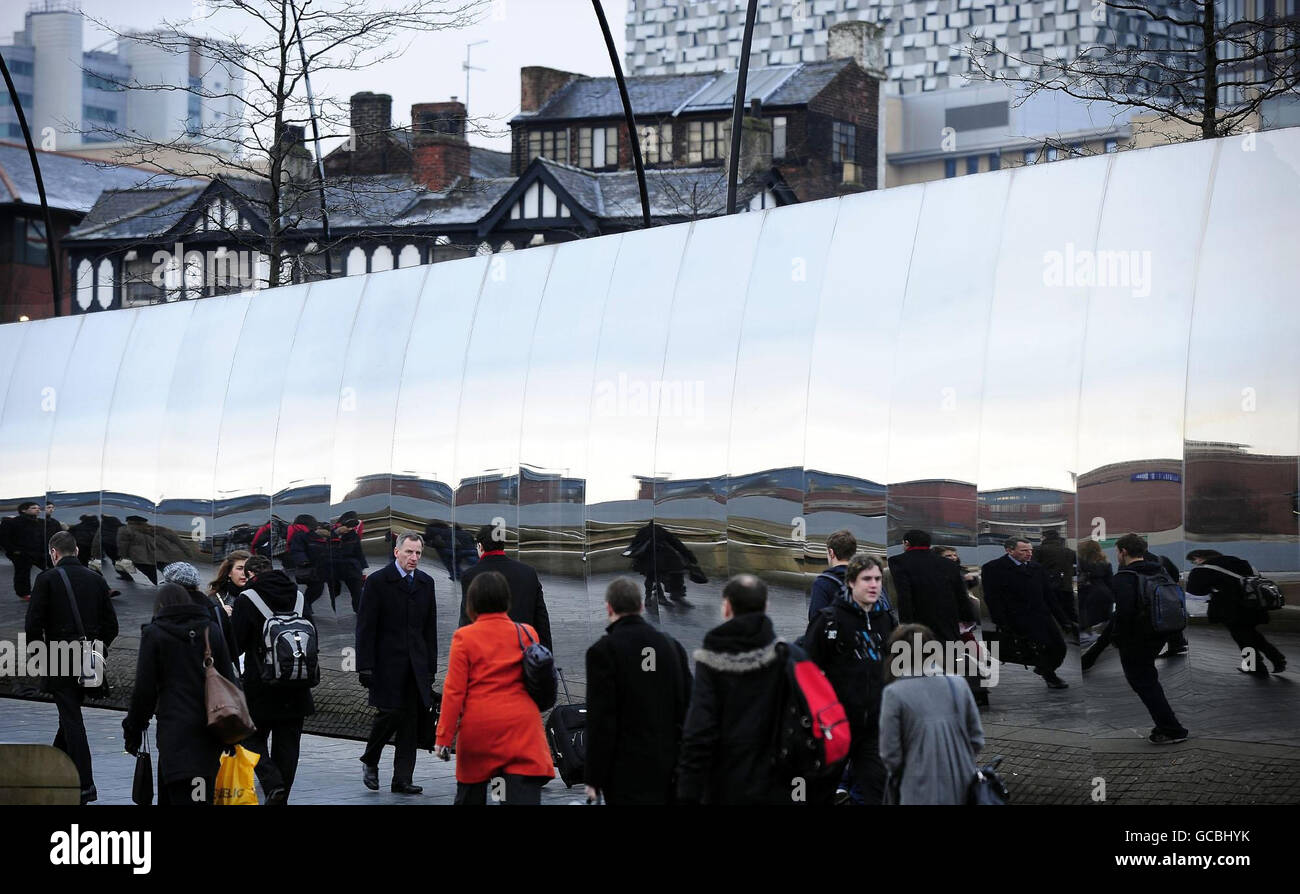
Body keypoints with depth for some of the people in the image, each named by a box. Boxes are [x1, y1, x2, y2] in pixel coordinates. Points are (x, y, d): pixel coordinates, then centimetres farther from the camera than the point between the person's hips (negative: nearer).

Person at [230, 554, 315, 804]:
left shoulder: (246, 599, -10)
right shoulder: (299, 598, 7)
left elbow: (235, 646, -9)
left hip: (260, 688, -5)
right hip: (295, 690, 5)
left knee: (253, 738, 7)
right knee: (287, 744, 11)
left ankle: (272, 783, -13)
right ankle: (281, 796, 14)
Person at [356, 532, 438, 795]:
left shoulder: (426, 583, 12)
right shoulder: (377, 582, -3)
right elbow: (365, 627, -6)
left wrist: (431, 665, 10)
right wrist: (365, 666, -11)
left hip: (416, 665, 5)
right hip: (387, 662, -5)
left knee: (412, 720, 2)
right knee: (391, 714, -10)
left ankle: (402, 779, 6)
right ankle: (369, 762, 15)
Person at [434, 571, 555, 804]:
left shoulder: (464, 637, -5)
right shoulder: (527, 634, 3)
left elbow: (454, 690, -6)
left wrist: (444, 736, -1)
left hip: (478, 726, -1)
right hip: (521, 726, 1)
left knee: (470, 794, 18)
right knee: (525, 795, -8)